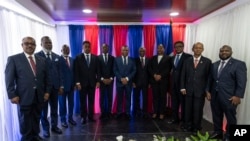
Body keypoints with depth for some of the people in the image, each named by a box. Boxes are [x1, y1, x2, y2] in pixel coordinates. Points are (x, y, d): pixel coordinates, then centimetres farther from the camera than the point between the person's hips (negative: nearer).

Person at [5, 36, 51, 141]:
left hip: (39, 97, 3)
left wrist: (47, 91, 4)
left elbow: (46, 78, 11)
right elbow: (9, 79, -5)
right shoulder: (14, 59, -1)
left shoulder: (42, 60, 10)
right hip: (24, 97, -3)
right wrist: (12, 95, -11)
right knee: (25, 121, 11)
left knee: (36, 119, 15)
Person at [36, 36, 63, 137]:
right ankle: (45, 129, 25)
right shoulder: (37, 56, -6)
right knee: (44, 109, 10)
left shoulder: (56, 56, 10)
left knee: (54, 109, 13)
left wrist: (61, 86, 6)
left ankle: (54, 126, 29)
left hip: (55, 87, 4)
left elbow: (59, 72, 10)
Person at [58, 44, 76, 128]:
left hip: (71, 85, 5)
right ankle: (63, 120, 20)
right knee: (62, 103, 7)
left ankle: (70, 118, 27)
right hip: (62, 85, -5)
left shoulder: (72, 60, 12)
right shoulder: (58, 59, -8)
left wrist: (74, 83, 6)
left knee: (71, 103, 12)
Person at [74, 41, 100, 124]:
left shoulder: (95, 57, 7)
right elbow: (76, 71, -3)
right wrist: (77, 82, -10)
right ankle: (83, 117, 17)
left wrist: (98, 81, -1)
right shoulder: (78, 57, 1)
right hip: (82, 83, -1)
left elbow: (97, 70, 6)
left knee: (91, 101, 7)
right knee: (83, 101, 6)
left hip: (92, 83, 2)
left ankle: (91, 116, 18)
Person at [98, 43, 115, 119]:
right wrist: (102, 79, -9)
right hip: (102, 80, -1)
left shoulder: (112, 58, 8)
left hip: (110, 80, 1)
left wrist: (111, 79, -7)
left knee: (110, 97, 4)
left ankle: (109, 112, 12)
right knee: (102, 97, 1)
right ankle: (103, 113, 10)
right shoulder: (98, 58, 3)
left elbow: (114, 69, 5)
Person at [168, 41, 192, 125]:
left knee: (183, 102, 3)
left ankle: (184, 120, 16)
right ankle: (175, 118, 24)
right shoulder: (172, 58, 16)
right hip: (174, 82, 6)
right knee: (174, 101, 12)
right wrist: (172, 78, 6)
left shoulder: (188, 57, -6)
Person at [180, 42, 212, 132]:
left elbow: (209, 77, 0)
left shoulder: (207, 61, 0)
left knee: (198, 110, 7)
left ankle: (196, 127, 24)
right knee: (188, 109, 9)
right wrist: (182, 87, -1)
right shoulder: (187, 61, 7)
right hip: (188, 90, 2)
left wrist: (207, 90, -4)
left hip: (200, 90, -2)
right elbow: (183, 75, 6)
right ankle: (187, 126, 25)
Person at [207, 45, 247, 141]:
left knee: (230, 118, 8)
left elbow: (242, 82, -10)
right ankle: (217, 132, 31)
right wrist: (208, 91, 7)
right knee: (216, 116, 15)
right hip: (215, 96, 5)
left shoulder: (239, 64, -4)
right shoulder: (214, 65, 13)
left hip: (229, 97, -5)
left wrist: (238, 96, -16)